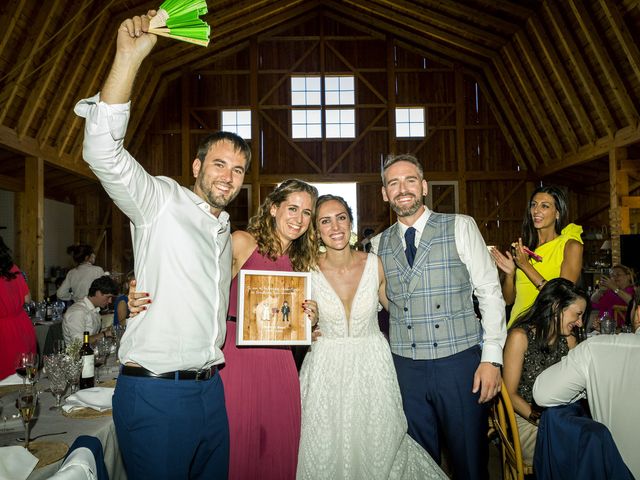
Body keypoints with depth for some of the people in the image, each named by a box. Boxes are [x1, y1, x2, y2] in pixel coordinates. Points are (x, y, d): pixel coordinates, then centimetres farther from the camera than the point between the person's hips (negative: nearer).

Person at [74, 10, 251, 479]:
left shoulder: (225, 232, 16)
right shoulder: (161, 202, -6)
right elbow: (103, 153, -24)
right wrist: (129, 57, -29)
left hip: (210, 387, 7)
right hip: (156, 391, -7)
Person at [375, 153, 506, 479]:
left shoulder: (460, 227, -1)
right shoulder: (380, 244, 8)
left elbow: (490, 292, -4)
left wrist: (492, 357, -9)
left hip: (460, 360, -2)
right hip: (405, 366, 3)